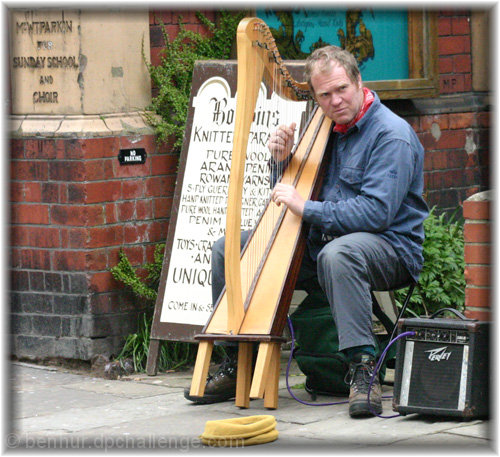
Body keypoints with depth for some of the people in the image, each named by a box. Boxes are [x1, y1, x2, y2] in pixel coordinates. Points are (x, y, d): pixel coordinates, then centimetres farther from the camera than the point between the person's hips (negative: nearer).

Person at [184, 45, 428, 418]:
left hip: (389, 247, -8)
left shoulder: (392, 135, -14)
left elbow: (376, 212, -24)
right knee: (227, 249, 3)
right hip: (320, 245, 8)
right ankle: (236, 364, 5)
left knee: (338, 253, -43)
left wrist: (306, 208, -23)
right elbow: (290, 191, 19)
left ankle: (364, 368, -40)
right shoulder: (326, 128, 11)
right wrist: (282, 160, -3)